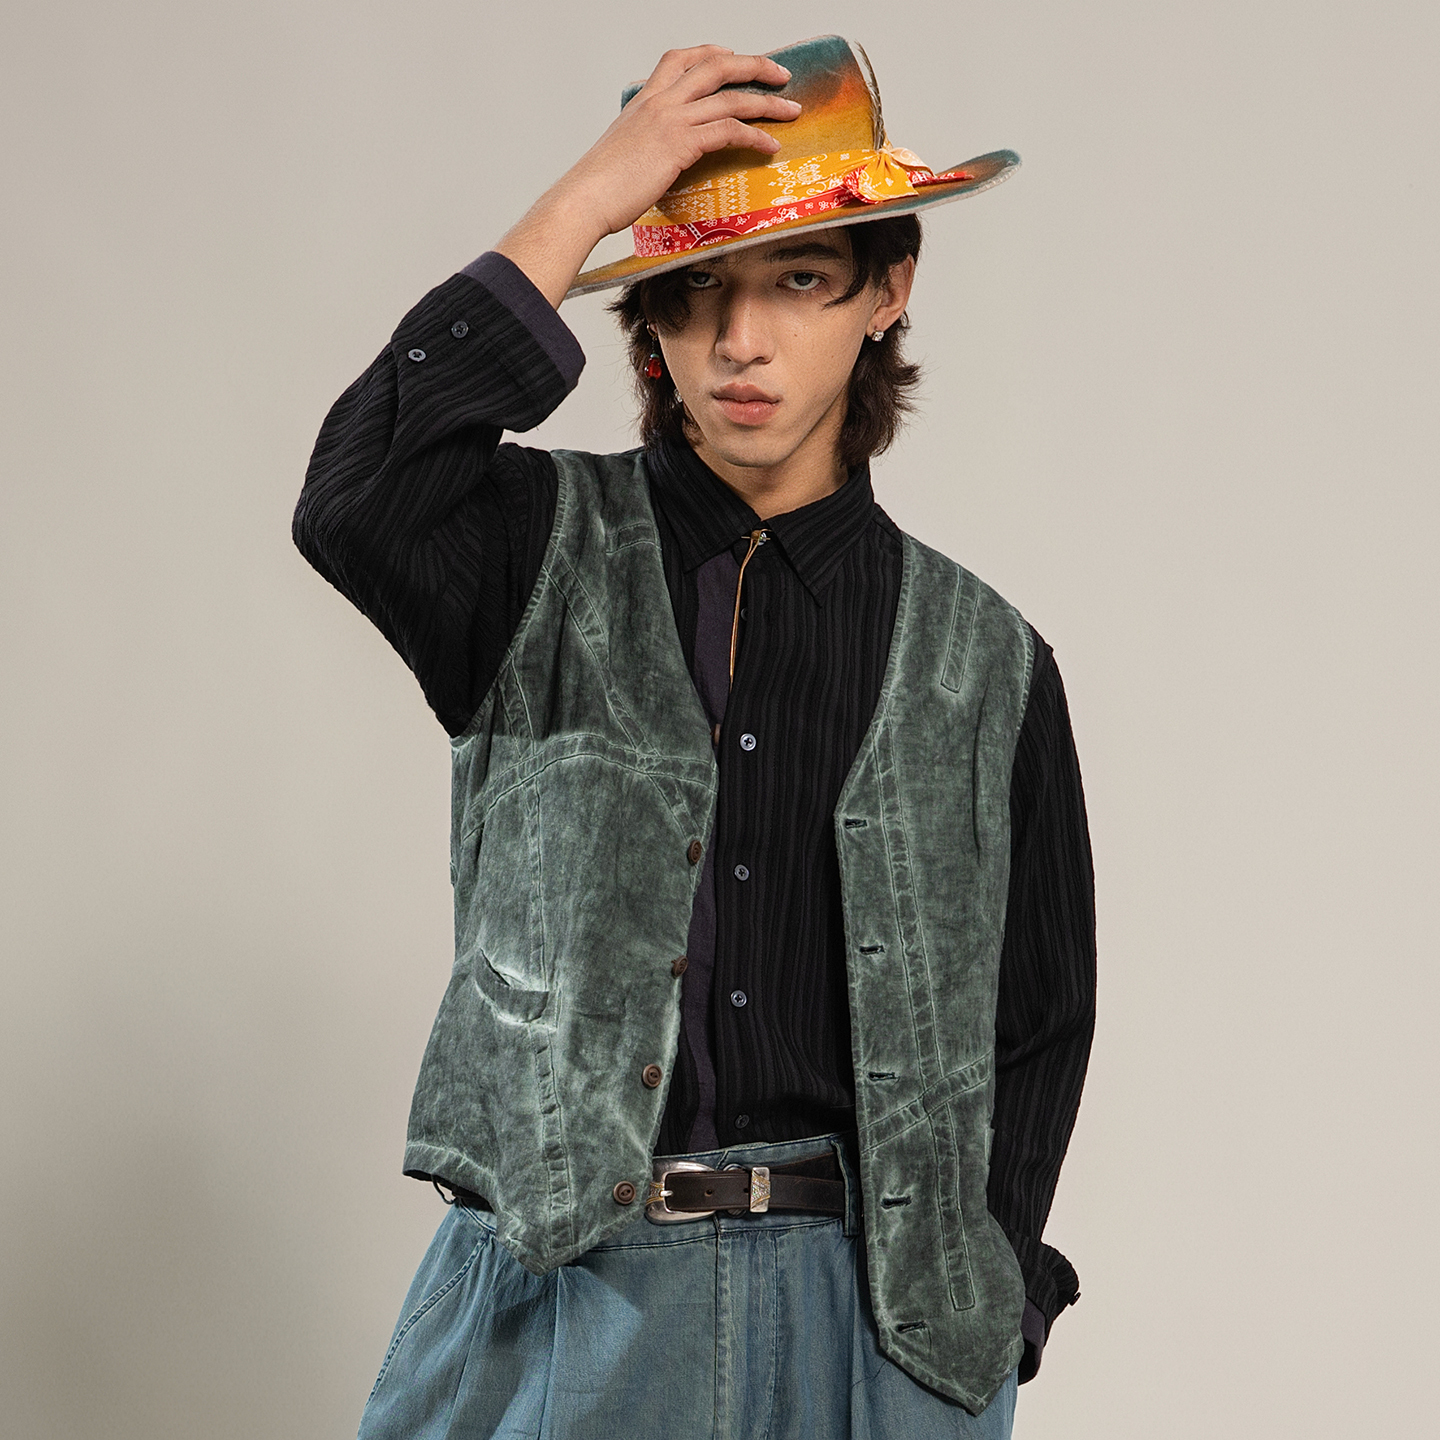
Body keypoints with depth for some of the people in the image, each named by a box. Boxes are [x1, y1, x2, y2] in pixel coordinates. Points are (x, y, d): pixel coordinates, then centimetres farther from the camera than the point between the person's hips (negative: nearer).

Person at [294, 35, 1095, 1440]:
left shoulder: (983, 662, 4)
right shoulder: (548, 557, 1)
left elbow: (1037, 1021, 8)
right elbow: (355, 506, -22)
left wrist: (984, 1313, -3)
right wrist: (583, 202, -18)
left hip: (862, 1307, 1)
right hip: (559, 1293, -1)